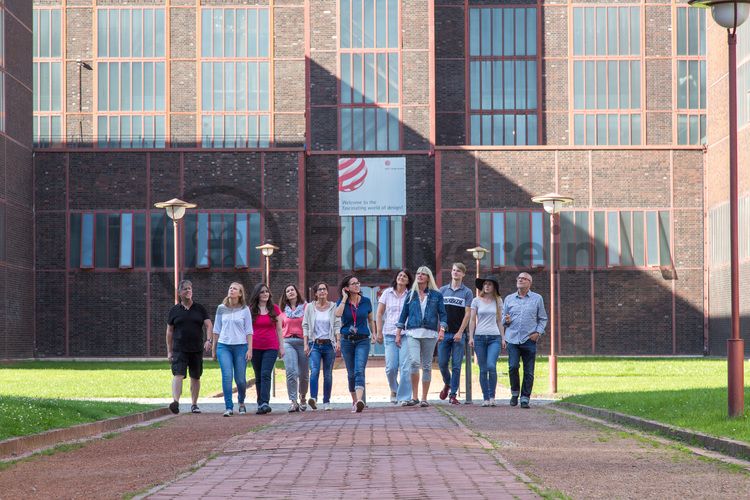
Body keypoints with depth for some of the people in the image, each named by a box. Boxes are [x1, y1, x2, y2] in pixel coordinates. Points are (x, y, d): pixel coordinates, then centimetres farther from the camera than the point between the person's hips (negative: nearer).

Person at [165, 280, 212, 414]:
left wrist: (208, 340, -17)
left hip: (197, 349, 2)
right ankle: (175, 402, -29)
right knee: (178, 375, -17)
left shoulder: (200, 309, 8)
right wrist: (169, 351, 5)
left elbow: (208, 325, 2)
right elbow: (169, 331, 9)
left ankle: (194, 404, 21)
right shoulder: (174, 310, 6)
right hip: (179, 350, -2)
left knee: (195, 378, 9)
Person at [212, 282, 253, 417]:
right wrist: (214, 348, 13)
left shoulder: (244, 309, 2)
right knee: (227, 376, -12)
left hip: (240, 346, -1)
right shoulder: (221, 309, 6)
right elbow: (217, 329, 13)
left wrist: (250, 349, -5)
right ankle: (228, 407, -9)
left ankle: (241, 402, 30)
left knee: (240, 379, 2)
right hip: (223, 346, 1)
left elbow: (249, 331, 2)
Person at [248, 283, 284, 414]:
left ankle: (264, 403, -22)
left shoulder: (274, 309, 5)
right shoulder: (251, 310, 5)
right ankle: (261, 403, 11)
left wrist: (281, 346, 5)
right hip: (255, 348, 2)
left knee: (266, 374, -14)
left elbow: (279, 329, 8)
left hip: (271, 347, -2)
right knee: (258, 377, 6)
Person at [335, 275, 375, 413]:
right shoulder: (342, 302, 1)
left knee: (359, 371, -18)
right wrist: (345, 298, -13)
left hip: (362, 340, -1)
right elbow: (338, 314, -21)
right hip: (347, 340, 1)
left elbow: (370, 320, 16)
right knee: (351, 374, 8)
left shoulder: (366, 301, 4)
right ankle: (354, 401, 22)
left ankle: (359, 401, -32)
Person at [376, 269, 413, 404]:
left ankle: (404, 397, 0)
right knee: (391, 366, -5)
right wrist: (379, 332, 3)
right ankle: (394, 389, 22)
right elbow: (379, 314, 11)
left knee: (405, 367, -8)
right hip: (390, 334, 1)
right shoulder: (387, 293, 9)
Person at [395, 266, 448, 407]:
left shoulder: (436, 295, 8)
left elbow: (442, 314, 6)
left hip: (430, 334, 0)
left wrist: (442, 330, -9)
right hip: (413, 332, 0)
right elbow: (403, 314, 14)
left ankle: (424, 399, 9)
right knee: (414, 362, -18)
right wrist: (398, 333, 9)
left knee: (427, 366, 2)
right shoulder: (411, 295, 12)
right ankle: (414, 397, -12)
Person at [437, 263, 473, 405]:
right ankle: (447, 384, 29)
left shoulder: (467, 292, 4)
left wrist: (460, 332, -10)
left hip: (458, 334, -2)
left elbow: (467, 313, -2)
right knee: (442, 363, 2)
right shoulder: (443, 290, 10)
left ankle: (453, 394, 4)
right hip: (444, 333, 2)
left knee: (456, 365, -2)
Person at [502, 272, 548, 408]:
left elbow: (543, 319, 11)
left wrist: (538, 332, -4)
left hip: (529, 340, -1)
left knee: (529, 371, -1)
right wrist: (506, 320, -5)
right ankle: (514, 392, 9)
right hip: (512, 339, 1)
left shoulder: (537, 299, 8)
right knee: (513, 367, -13)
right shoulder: (509, 299, 12)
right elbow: (503, 318, 19)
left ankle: (525, 398, 8)